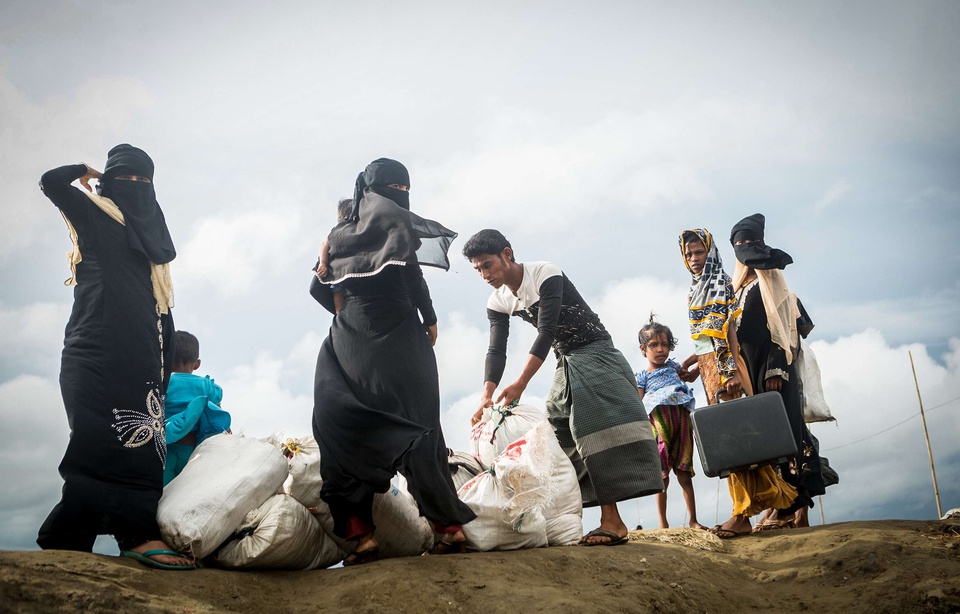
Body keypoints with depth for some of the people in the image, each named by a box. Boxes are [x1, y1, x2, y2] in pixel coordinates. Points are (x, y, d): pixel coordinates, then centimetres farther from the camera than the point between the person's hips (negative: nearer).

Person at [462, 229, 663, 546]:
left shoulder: (546, 275, -22)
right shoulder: (497, 302, 0)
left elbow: (546, 333, -29)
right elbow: (496, 350, -5)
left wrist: (520, 384, -36)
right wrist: (487, 396, -22)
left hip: (594, 354, -8)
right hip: (565, 364, 8)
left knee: (601, 428, -18)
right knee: (560, 436, 1)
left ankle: (612, 521, -23)